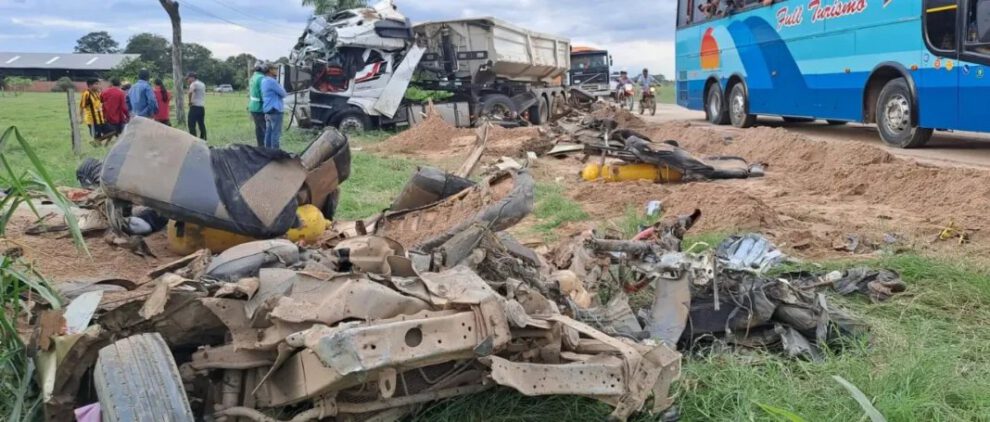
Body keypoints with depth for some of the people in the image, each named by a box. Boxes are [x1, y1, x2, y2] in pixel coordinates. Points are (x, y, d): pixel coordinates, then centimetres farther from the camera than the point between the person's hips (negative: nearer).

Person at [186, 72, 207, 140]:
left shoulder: (194, 84, -8)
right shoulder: (202, 84, 17)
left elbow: (190, 92, -25)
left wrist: (190, 101, -12)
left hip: (195, 107, -8)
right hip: (202, 107, 8)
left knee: (192, 125, -6)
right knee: (202, 124, 13)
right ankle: (203, 139, 16)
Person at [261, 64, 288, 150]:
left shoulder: (263, 81, 14)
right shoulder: (272, 81, -16)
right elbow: (283, 94, -10)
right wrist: (280, 86, 8)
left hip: (267, 109, 10)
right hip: (275, 109, -10)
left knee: (268, 131, 12)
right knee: (276, 132, -6)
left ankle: (268, 149, 16)